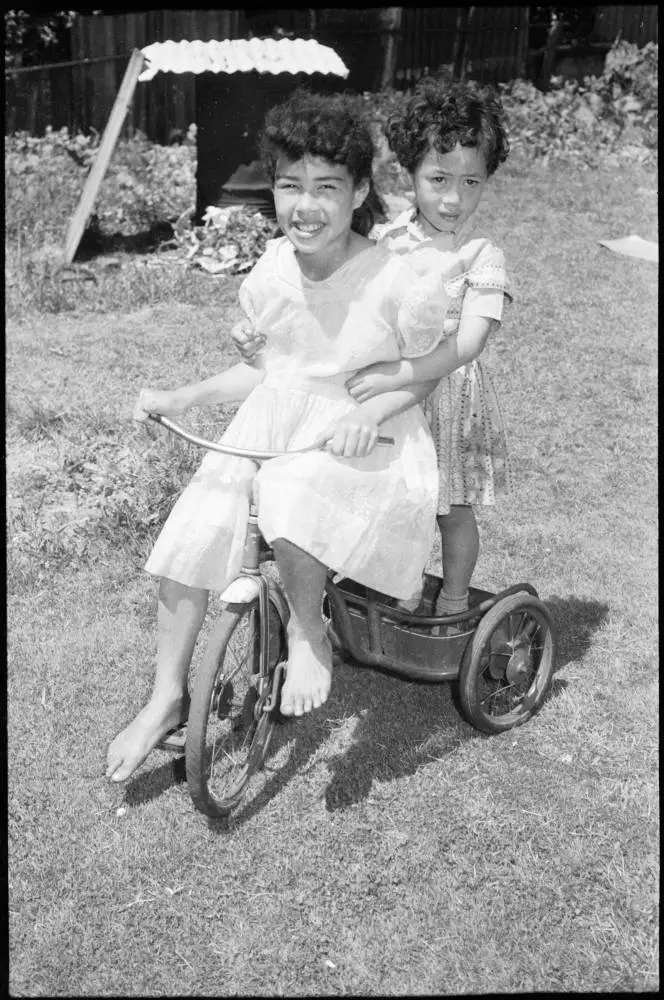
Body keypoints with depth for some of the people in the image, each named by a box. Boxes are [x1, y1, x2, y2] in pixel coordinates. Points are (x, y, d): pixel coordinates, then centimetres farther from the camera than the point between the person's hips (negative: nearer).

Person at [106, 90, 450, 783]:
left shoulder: (400, 285, -16)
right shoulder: (270, 271, -2)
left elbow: (421, 375, -3)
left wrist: (365, 415, -21)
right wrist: (183, 399, 5)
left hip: (359, 442, -4)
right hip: (269, 427, 5)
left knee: (291, 497, -37)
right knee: (189, 536, -11)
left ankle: (308, 630, -6)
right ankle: (167, 699, 10)